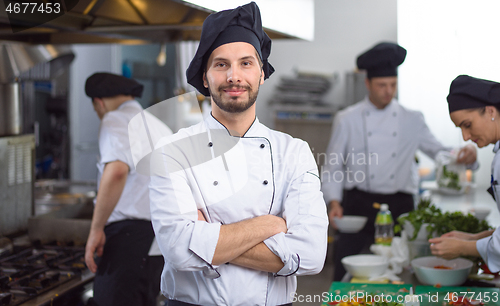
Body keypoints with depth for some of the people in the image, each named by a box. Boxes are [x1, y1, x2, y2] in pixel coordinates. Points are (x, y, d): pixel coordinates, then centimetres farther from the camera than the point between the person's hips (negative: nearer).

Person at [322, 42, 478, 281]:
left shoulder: (412, 120, 9)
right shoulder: (347, 119, 4)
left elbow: (438, 152, 10)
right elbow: (332, 167, 5)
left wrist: (464, 155, -11)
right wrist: (334, 202, -9)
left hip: (400, 206, 2)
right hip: (358, 204, -1)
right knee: (347, 272, -5)